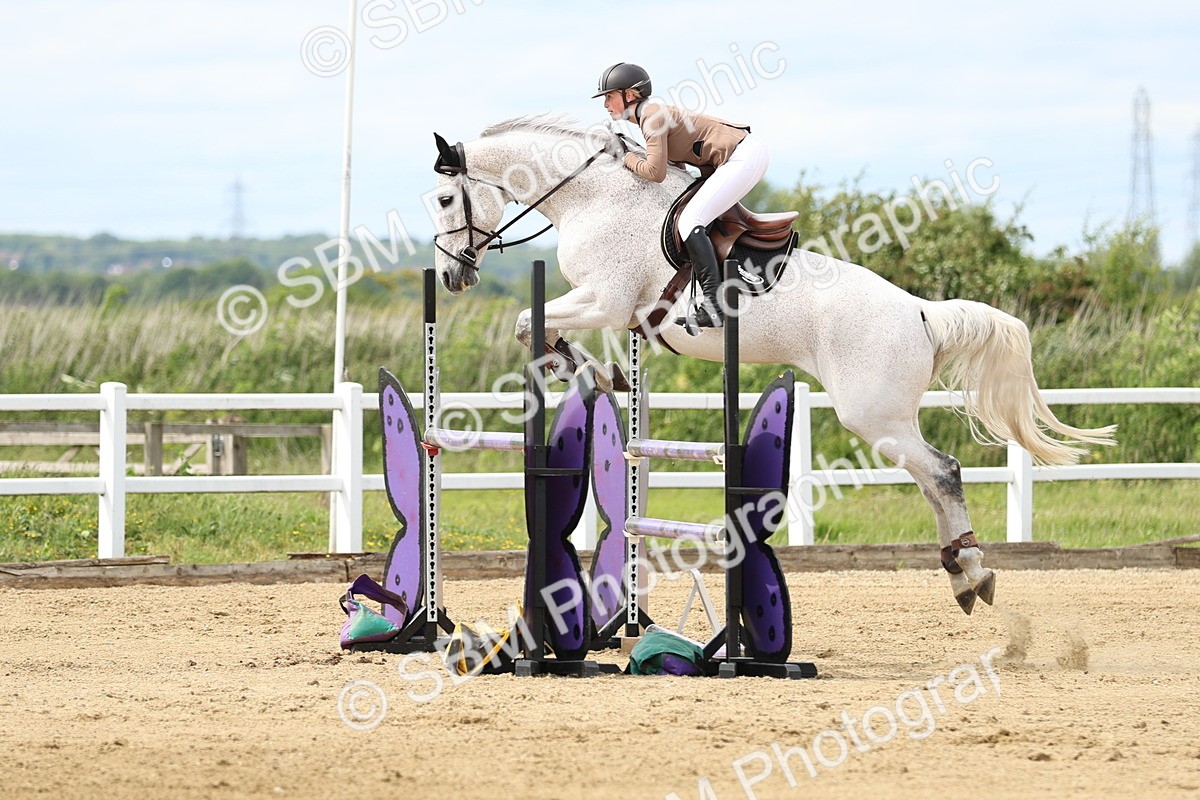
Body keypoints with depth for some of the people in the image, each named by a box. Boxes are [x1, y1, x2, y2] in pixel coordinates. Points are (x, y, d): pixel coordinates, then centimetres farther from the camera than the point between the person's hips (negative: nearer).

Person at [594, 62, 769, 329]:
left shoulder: (652, 116, -13)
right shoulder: (651, 113, 16)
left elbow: (655, 172, -20)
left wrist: (628, 159, -4)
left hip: (743, 157, -11)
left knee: (690, 221, -18)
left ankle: (713, 307, -27)